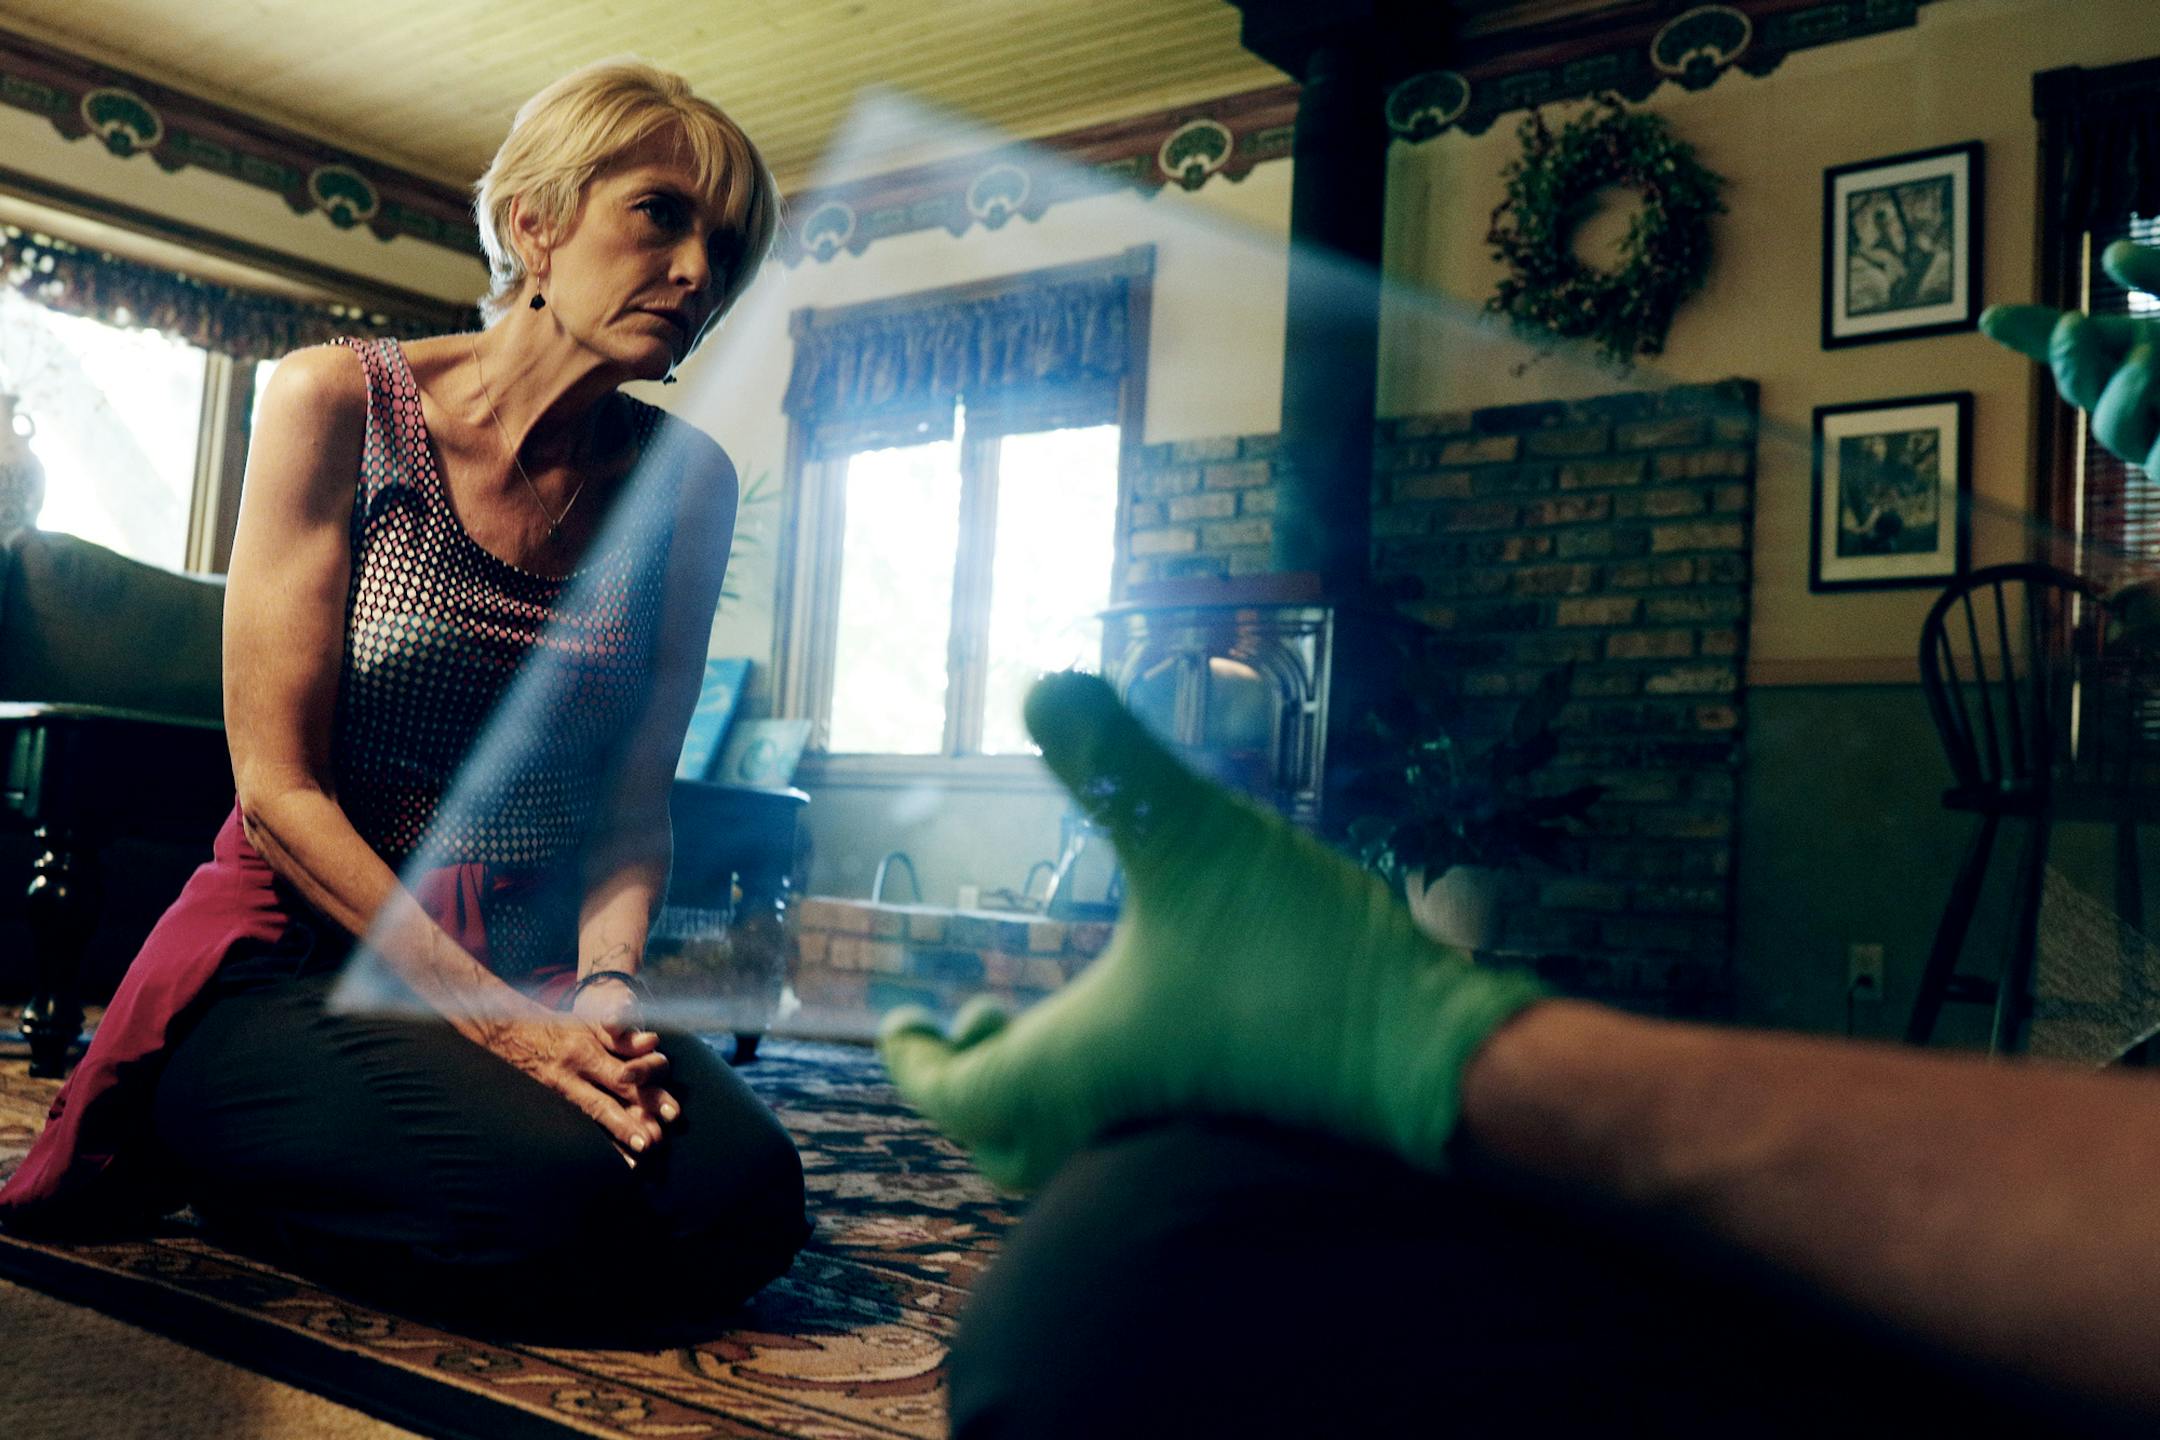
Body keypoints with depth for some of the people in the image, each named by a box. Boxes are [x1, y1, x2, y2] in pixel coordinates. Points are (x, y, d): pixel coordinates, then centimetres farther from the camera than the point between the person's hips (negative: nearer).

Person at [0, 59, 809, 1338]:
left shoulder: (686, 484, 3)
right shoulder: (339, 405, -7)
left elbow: (635, 801, 5)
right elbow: (277, 783, -11)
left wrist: (604, 983, -15)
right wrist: (495, 1017, -19)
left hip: (538, 963, 5)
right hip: (301, 955, -4)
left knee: (744, 1198, -22)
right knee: (551, 1182, -32)